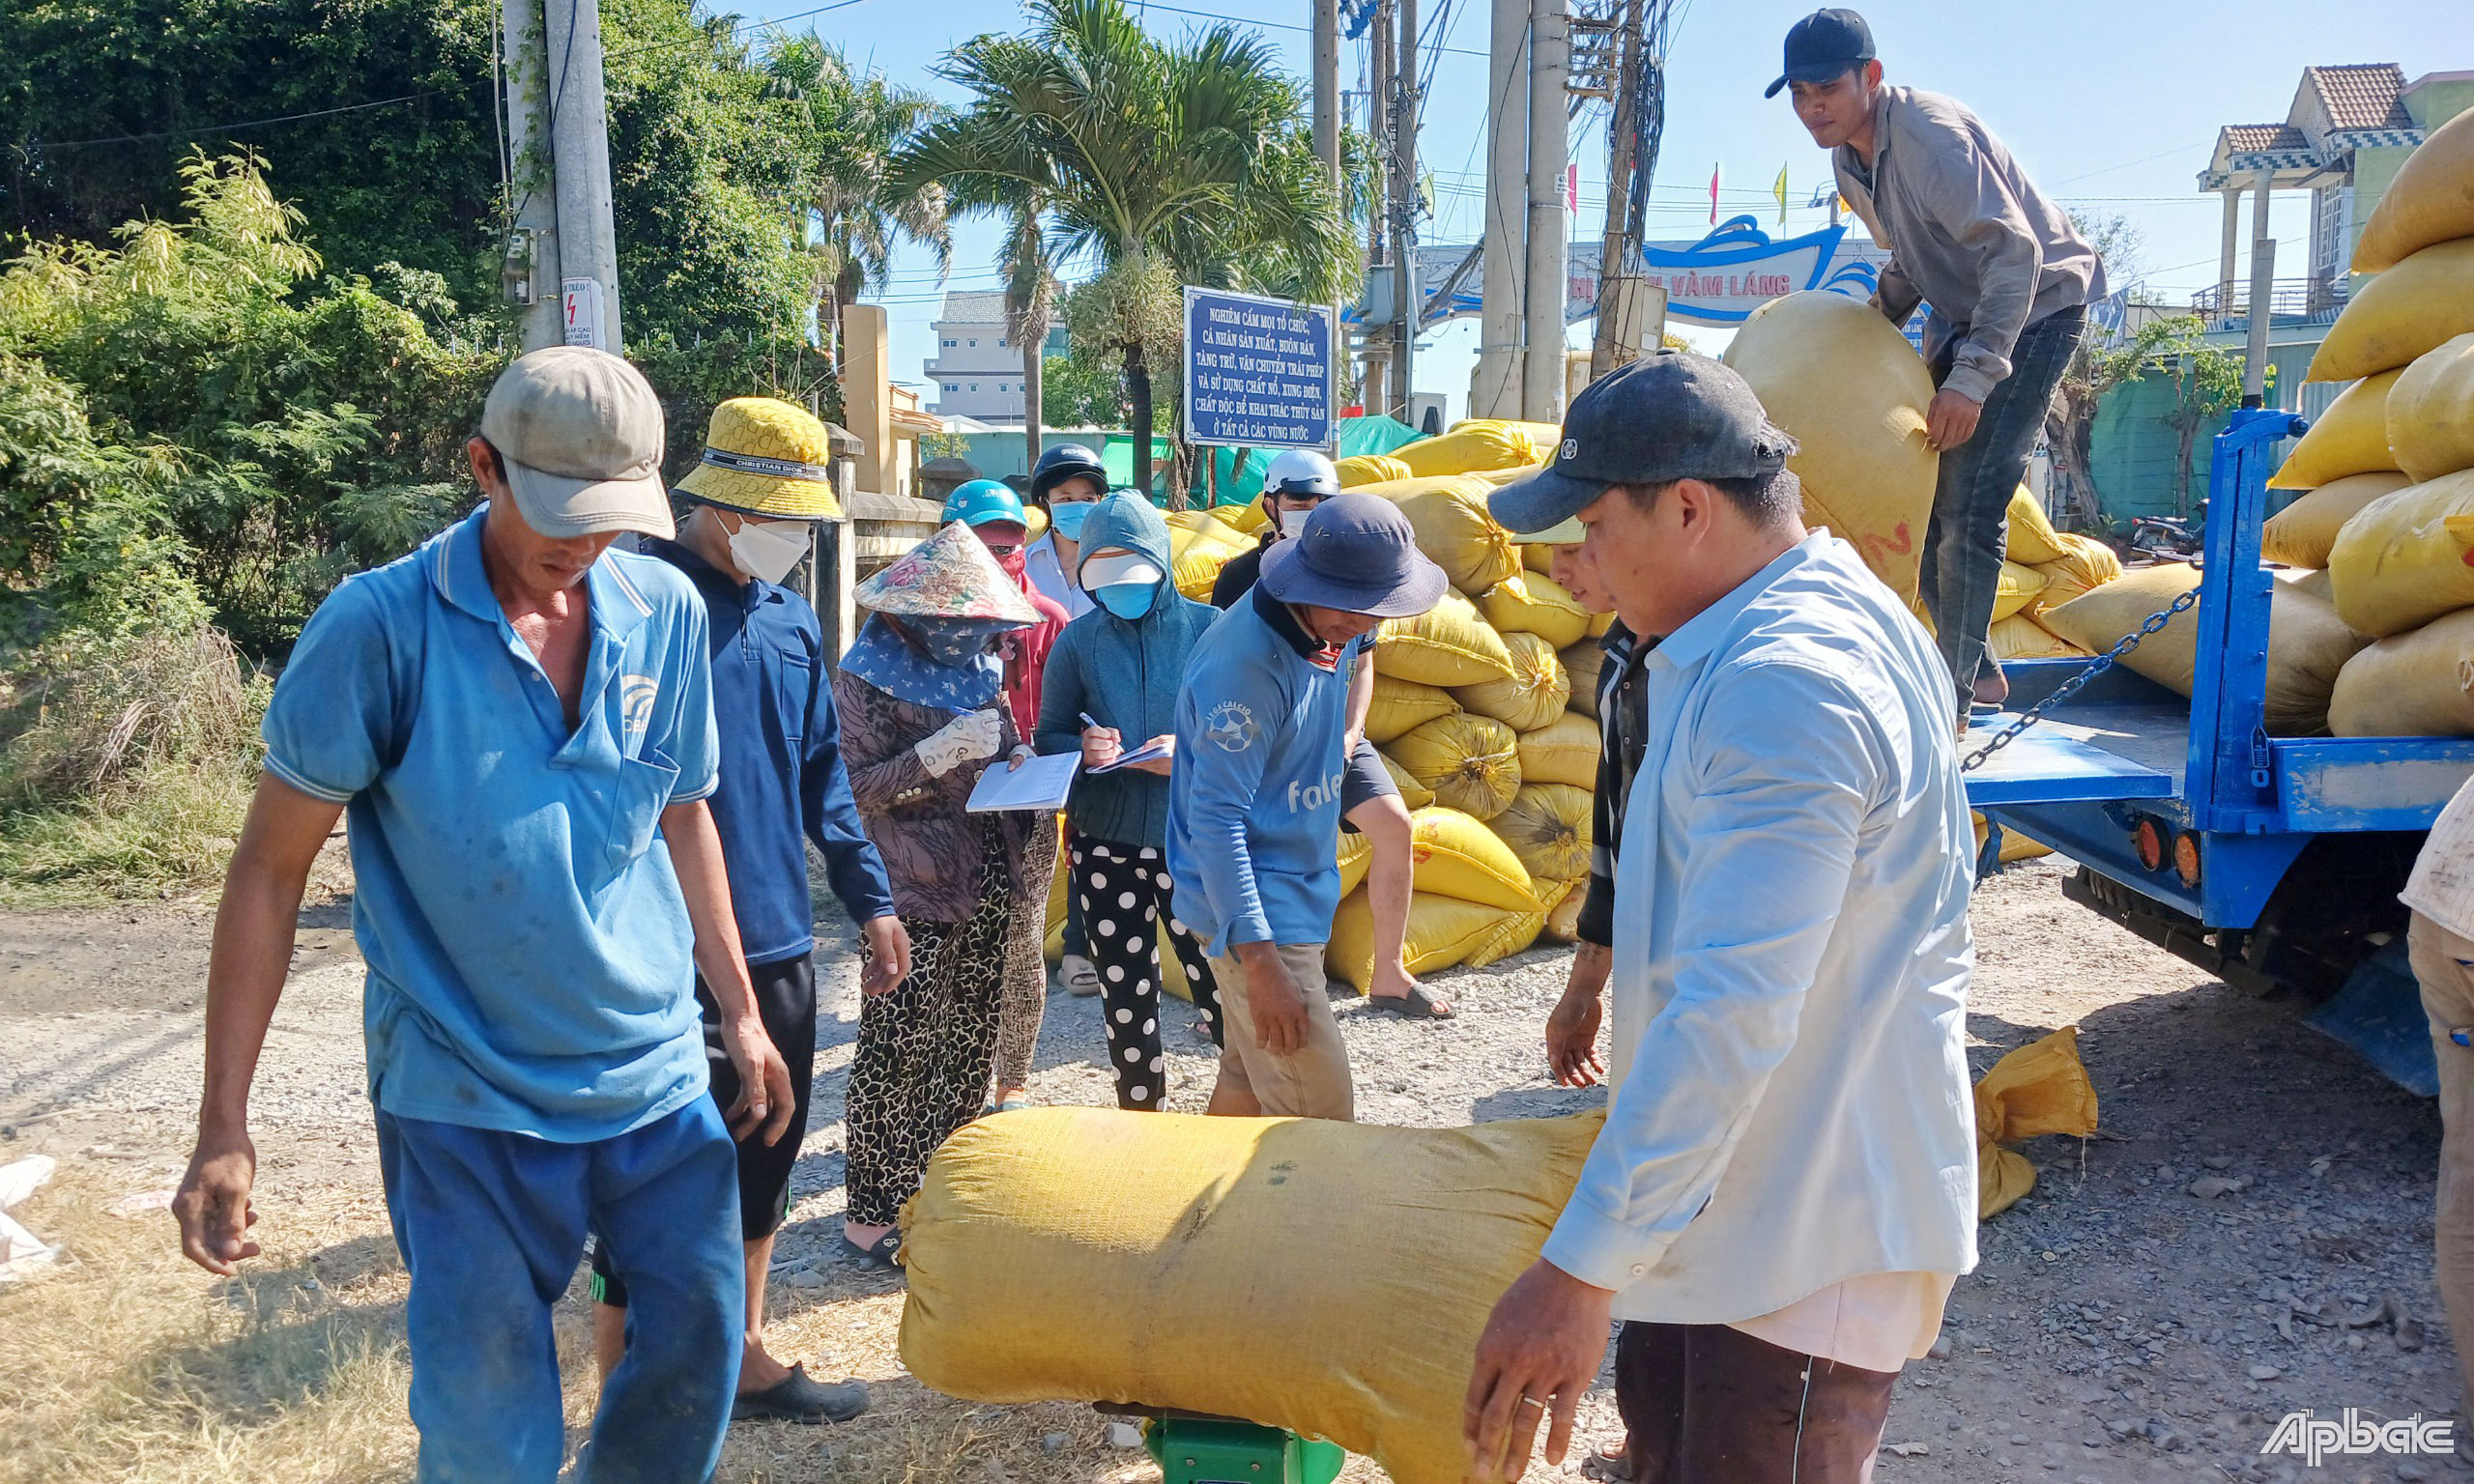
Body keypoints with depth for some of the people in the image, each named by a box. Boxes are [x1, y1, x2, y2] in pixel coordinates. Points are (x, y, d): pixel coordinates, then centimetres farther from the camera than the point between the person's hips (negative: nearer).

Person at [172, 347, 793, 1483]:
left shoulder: (664, 610, -1)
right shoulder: (381, 624, -13)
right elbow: (271, 868, -8)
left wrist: (740, 1015, 11)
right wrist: (223, 1124, -9)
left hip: (658, 1077, 4)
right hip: (466, 1094, -3)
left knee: (700, 1342, 10)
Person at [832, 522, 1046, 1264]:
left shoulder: (980, 667, 13)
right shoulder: (868, 674, -7)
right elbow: (857, 785, -12)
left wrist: (1019, 762, 1)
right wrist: (937, 754, -23)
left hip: (990, 882, 7)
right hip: (916, 887, -7)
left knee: (971, 1036, 12)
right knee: (897, 1048, -6)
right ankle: (871, 1211, 4)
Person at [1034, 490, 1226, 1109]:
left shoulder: (1208, 628, -3)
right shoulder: (1078, 641, 4)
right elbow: (1049, 735, 7)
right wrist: (1082, 748, -14)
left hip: (1192, 841, -2)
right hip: (1106, 845, 3)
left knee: (1221, 984, -4)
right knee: (1124, 994, 13)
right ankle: (1140, 1112, 31)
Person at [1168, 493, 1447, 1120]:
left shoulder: (1333, 629, 2)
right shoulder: (1247, 662, -25)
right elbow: (1216, 818, -25)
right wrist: (1259, 963, -26)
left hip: (1295, 896, 9)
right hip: (1255, 912, -9)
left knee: (1248, 1083, 17)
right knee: (1320, 1116, -8)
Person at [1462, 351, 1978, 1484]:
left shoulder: (1786, 685, -28)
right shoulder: (1826, 615, 7)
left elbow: (1733, 1009, -34)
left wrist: (1583, 1268, -33)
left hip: (1817, 1231, -10)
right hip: (1739, 1190, 10)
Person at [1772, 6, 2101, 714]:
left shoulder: (1930, 137, -28)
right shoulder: (1849, 158, 1)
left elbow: (2015, 250, -35)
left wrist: (1973, 375, -43)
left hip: (2036, 307, -9)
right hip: (1960, 311, 9)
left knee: (1968, 504, -16)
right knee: (1920, 488, 8)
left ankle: (1953, 696, -8)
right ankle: (1973, 666, 22)